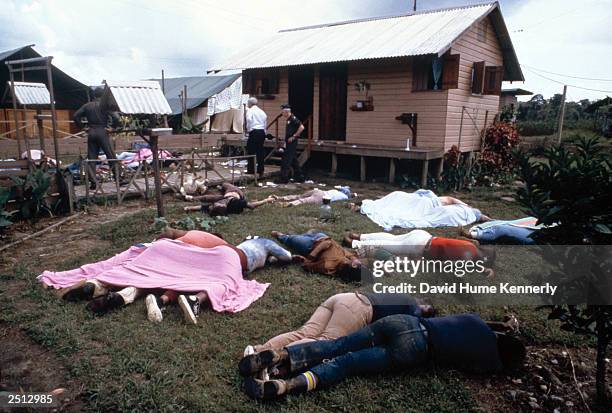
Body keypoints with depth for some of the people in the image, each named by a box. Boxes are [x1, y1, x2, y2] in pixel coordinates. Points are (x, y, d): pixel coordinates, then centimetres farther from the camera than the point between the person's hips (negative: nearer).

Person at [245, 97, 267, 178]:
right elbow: (265, 123, 15)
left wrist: (248, 129, -6)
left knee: (251, 150, 0)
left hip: (254, 131, -6)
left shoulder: (250, 110, -1)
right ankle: (261, 171, 10)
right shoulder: (262, 111, 17)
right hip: (262, 132, 6)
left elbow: (249, 120, -17)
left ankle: (251, 169, -1)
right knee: (260, 151, 8)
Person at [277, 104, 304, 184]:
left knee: (286, 161, -8)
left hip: (291, 143, -10)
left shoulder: (293, 119, -14)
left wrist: (294, 136, -20)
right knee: (294, 160, 14)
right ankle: (299, 177, 21)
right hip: (289, 143, 10)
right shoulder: (288, 120, 15)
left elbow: (301, 127, -23)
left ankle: (284, 178, -3)